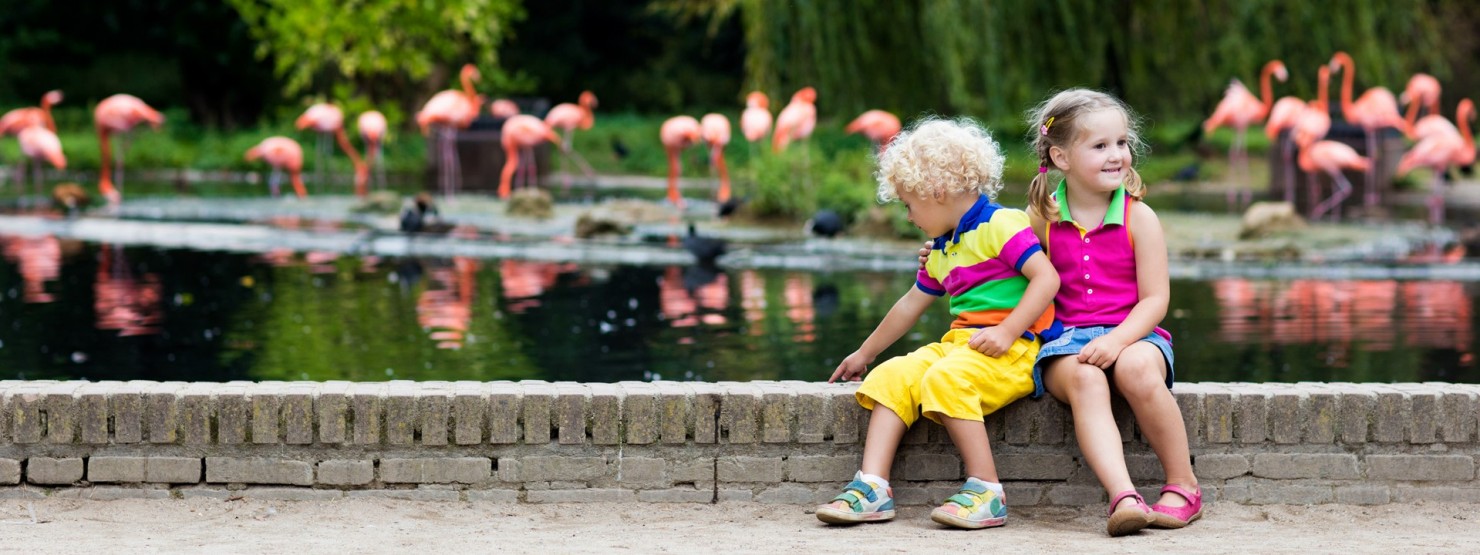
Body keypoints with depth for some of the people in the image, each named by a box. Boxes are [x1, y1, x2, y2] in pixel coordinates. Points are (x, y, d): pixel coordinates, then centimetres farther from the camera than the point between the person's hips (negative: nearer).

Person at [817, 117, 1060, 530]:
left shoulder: (1000, 225, -6)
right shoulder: (941, 250, 23)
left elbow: (1047, 278, -17)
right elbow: (910, 305, 35)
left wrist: (1006, 332, -24)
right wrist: (864, 354, 41)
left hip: (1011, 352, -9)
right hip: (959, 343, 9)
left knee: (945, 379, -34)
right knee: (891, 376, -9)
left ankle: (987, 492, -30)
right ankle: (872, 488, -20)